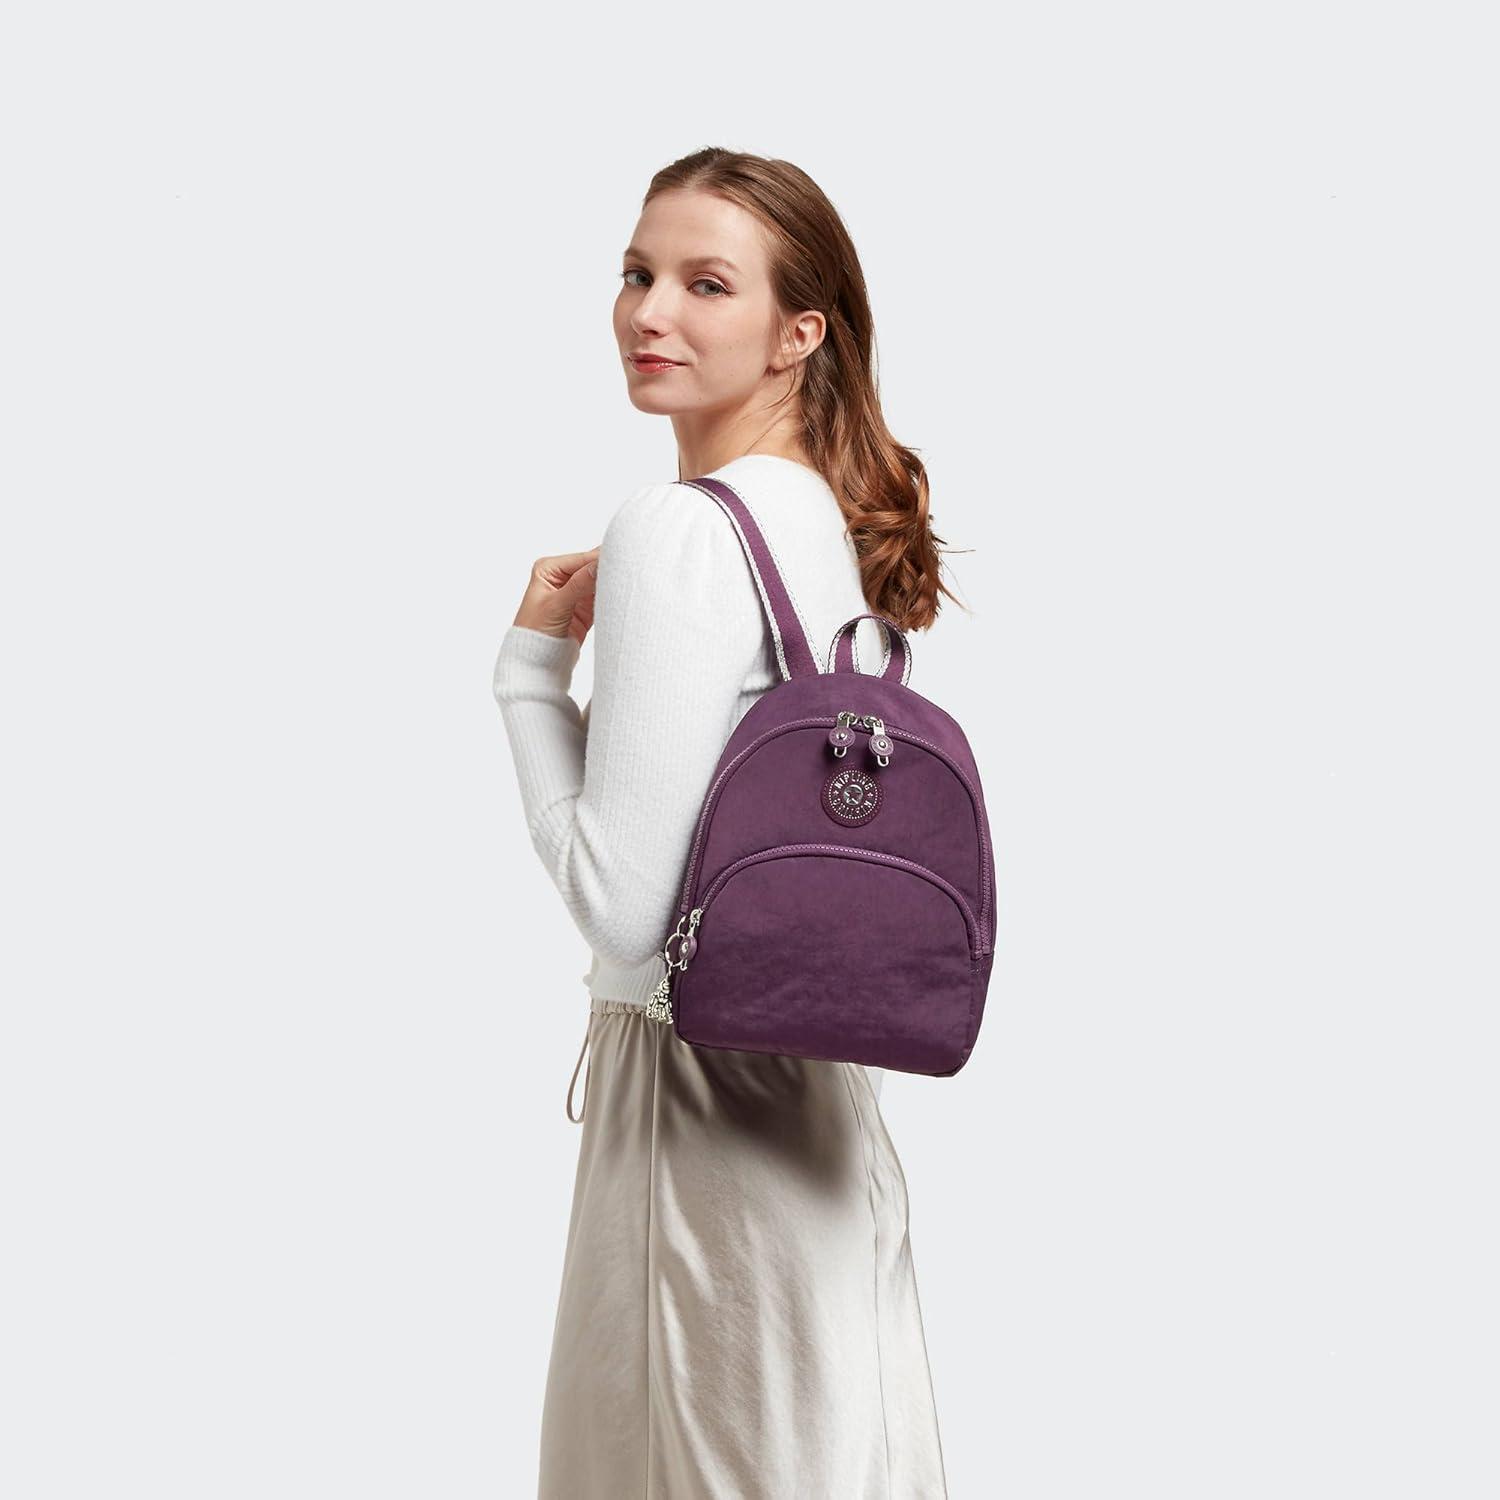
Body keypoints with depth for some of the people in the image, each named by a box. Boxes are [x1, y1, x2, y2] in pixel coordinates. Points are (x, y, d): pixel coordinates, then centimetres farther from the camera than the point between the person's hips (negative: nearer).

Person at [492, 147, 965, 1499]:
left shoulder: (680, 533, -18)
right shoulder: (840, 517, 8)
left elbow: (621, 906, -20)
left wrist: (533, 662, -9)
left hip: (699, 1075, -9)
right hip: (827, 1082, 9)